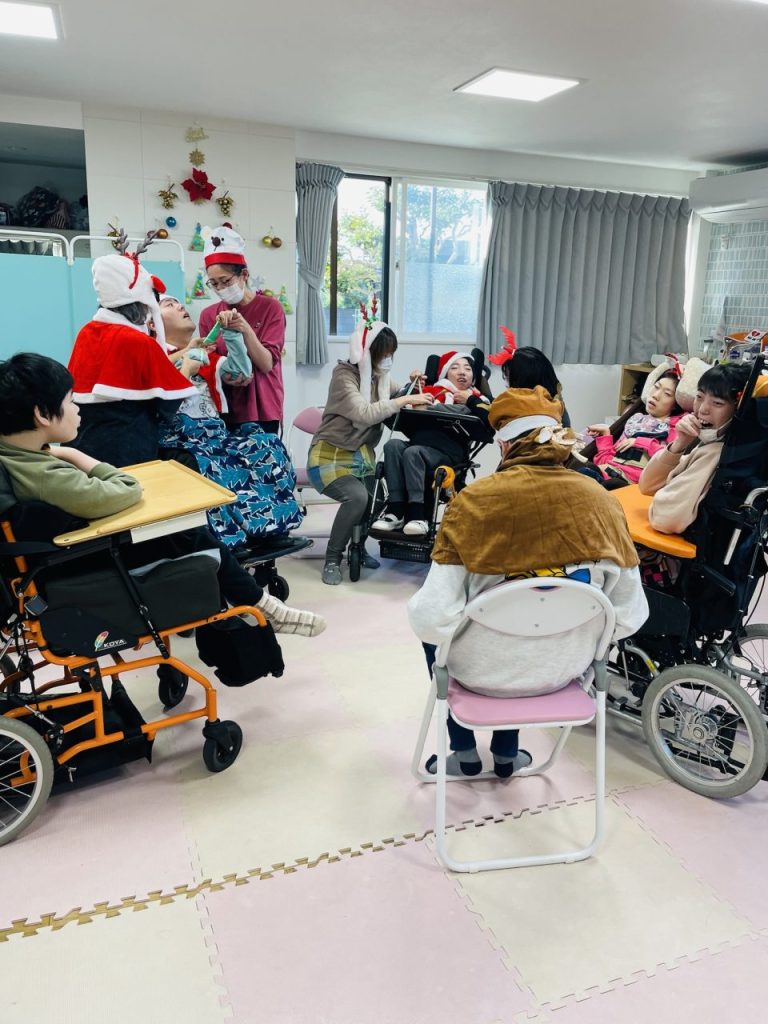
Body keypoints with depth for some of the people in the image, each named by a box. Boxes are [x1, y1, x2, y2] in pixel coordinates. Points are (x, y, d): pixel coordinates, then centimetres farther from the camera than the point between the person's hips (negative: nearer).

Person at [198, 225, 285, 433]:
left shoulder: (270, 308, -2)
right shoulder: (208, 315, 6)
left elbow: (266, 364, -10)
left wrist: (246, 330, -24)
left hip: (261, 410, -2)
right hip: (223, 411, 2)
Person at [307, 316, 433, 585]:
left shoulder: (379, 375, 6)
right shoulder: (344, 374, -16)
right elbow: (365, 413, -30)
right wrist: (405, 400, -28)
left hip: (363, 456, 7)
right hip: (331, 457, -7)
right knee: (357, 496, -31)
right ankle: (332, 559, -12)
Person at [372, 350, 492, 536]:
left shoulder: (476, 399, 17)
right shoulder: (431, 391, 26)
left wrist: (470, 401, 2)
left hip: (448, 453, -4)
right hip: (418, 443, 4)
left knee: (413, 452, -31)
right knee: (393, 445, -26)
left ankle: (417, 516, -34)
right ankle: (396, 512, -30)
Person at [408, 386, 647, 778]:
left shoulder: (474, 499, -21)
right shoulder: (600, 499, -11)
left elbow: (434, 618, -23)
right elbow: (630, 615, -7)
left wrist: (426, 618, 0)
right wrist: (581, 634, 12)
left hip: (484, 670, -3)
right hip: (565, 668, 4)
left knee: (426, 621, 30)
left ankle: (465, 752, 38)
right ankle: (507, 753, 44)